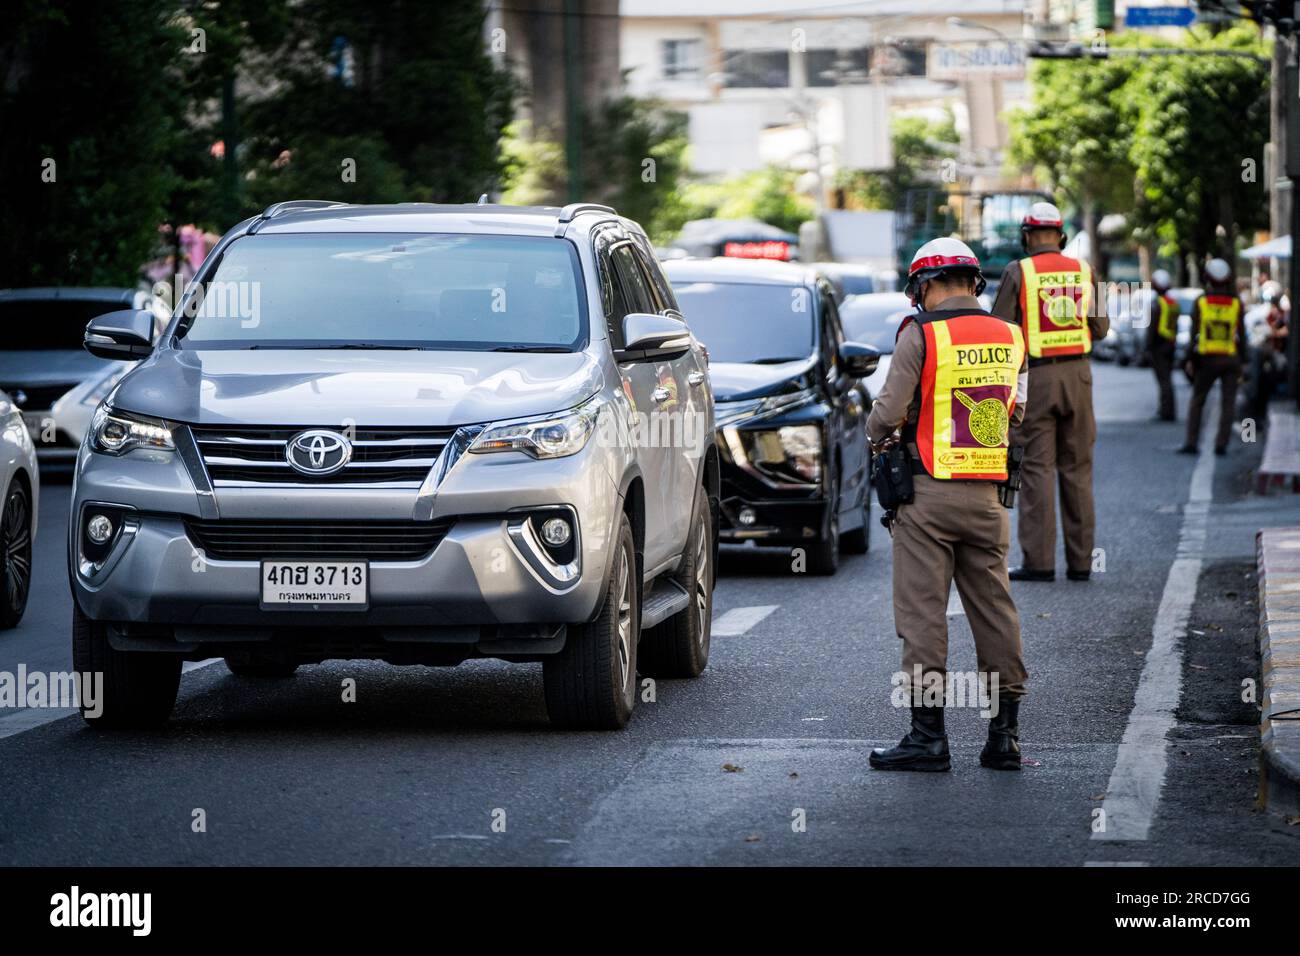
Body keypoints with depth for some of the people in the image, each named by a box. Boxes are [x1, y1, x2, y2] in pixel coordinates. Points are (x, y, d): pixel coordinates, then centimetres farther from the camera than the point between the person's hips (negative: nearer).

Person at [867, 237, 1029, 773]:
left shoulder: (921, 334, -9)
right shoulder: (1010, 338, 7)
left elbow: (889, 410, -12)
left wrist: (878, 434, 9)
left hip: (929, 493, -5)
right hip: (988, 495, 5)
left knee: (923, 613, 0)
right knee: (994, 609, 10)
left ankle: (928, 734, -1)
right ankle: (1005, 734, 11)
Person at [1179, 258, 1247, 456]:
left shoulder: (1201, 302, -3)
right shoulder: (1236, 303, -1)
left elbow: (1195, 334, -3)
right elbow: (1241, 336, -1)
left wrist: (1191, 360, 4)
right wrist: (1241, 362, 5)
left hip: (1207, 358, 0)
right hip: (1231, 358, 0)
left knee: (1197, 401, 10)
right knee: (1228, 403, 5)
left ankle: (1191, 442, 4)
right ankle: (1221, 444, 0)